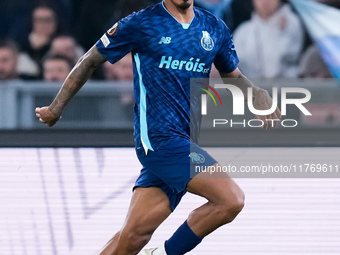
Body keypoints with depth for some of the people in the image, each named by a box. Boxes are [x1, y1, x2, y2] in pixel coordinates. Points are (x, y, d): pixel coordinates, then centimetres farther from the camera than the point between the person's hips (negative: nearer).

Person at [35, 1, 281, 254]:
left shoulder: (215, 28, 12)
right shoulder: (140, 24, -2)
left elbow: (233, 75, 26)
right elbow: (91, 61, 8)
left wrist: (256, 93, 4)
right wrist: (56, 108, 12)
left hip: (185, 143, 5)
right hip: (159, 136, -5)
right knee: (231, 199, -18)